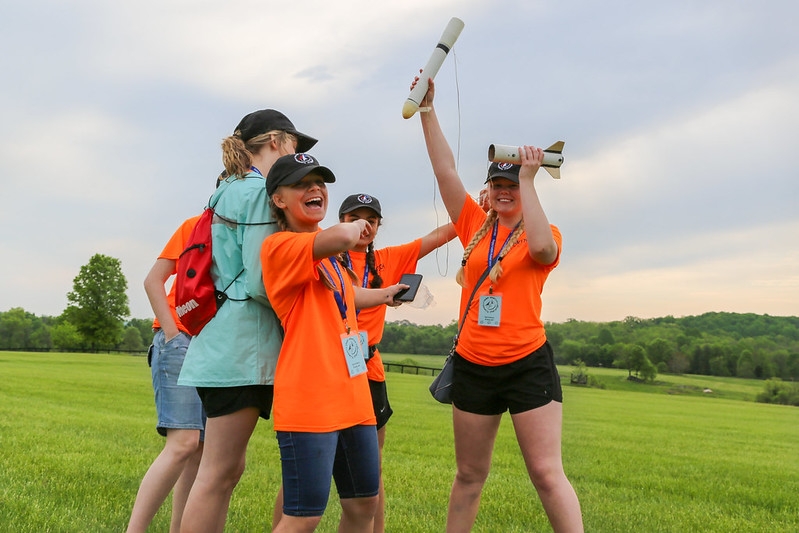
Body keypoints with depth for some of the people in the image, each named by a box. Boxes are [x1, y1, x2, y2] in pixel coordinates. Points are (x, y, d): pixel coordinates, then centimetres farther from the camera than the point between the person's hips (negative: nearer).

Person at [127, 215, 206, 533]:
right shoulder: (194, 226, 5)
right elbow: (153, 281, 1)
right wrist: (172, 333, -10)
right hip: (181, 339, -5)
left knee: (202, 450, 3)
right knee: (184, 442, -18)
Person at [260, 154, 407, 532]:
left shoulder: (327, 255, 17)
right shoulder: (280, 246, -12)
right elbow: (341, 236, -31)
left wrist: (384, 295, 50)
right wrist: (355, 227, -8)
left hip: (353, 397, 9)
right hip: (309, 401, -9)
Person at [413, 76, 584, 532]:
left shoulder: (544, 234, 0)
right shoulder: (475, 225, 8)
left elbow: (540, 246, -25)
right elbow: (445, 168, 3)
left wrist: (528, 178, -19)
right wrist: (428, 108, -2)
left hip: (528, 365, -4)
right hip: (474, 366, 4)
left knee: (547, 474, -5)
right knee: (470, 475, 14)